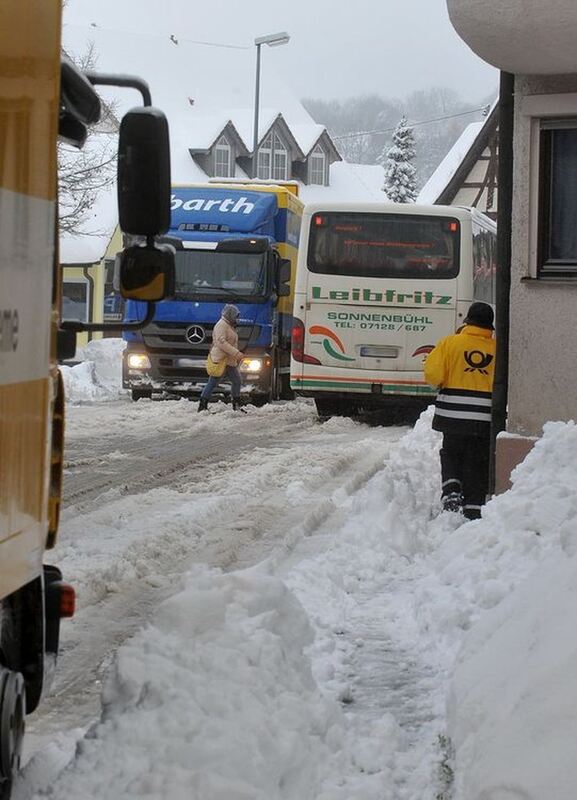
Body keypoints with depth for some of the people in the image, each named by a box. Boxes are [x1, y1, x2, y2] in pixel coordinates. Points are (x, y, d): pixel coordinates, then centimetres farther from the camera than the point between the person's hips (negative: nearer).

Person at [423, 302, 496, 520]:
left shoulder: (450, 343, -5)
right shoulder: (498, 349, -2)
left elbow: (433, 374, -11)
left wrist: (444, 383, 9)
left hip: (454, 417, -1)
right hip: (485, 419, 1)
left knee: (451, 455, 19)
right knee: (477, 467, 10)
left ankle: (451, 492, -1)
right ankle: (473, 508, 8)